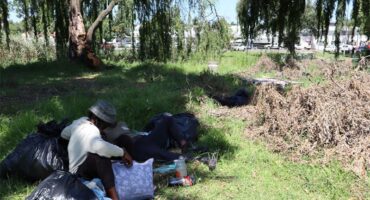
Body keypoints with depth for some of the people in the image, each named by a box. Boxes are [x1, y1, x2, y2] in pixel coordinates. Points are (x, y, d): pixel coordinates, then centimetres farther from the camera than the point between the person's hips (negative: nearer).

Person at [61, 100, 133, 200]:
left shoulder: (80, 121, 1)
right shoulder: (91, 131, -27)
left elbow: (64, 134, 21)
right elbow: (99, 146, -51)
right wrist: (123, 152, -40)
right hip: (80, 173, -11)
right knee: (102, 152, -35)